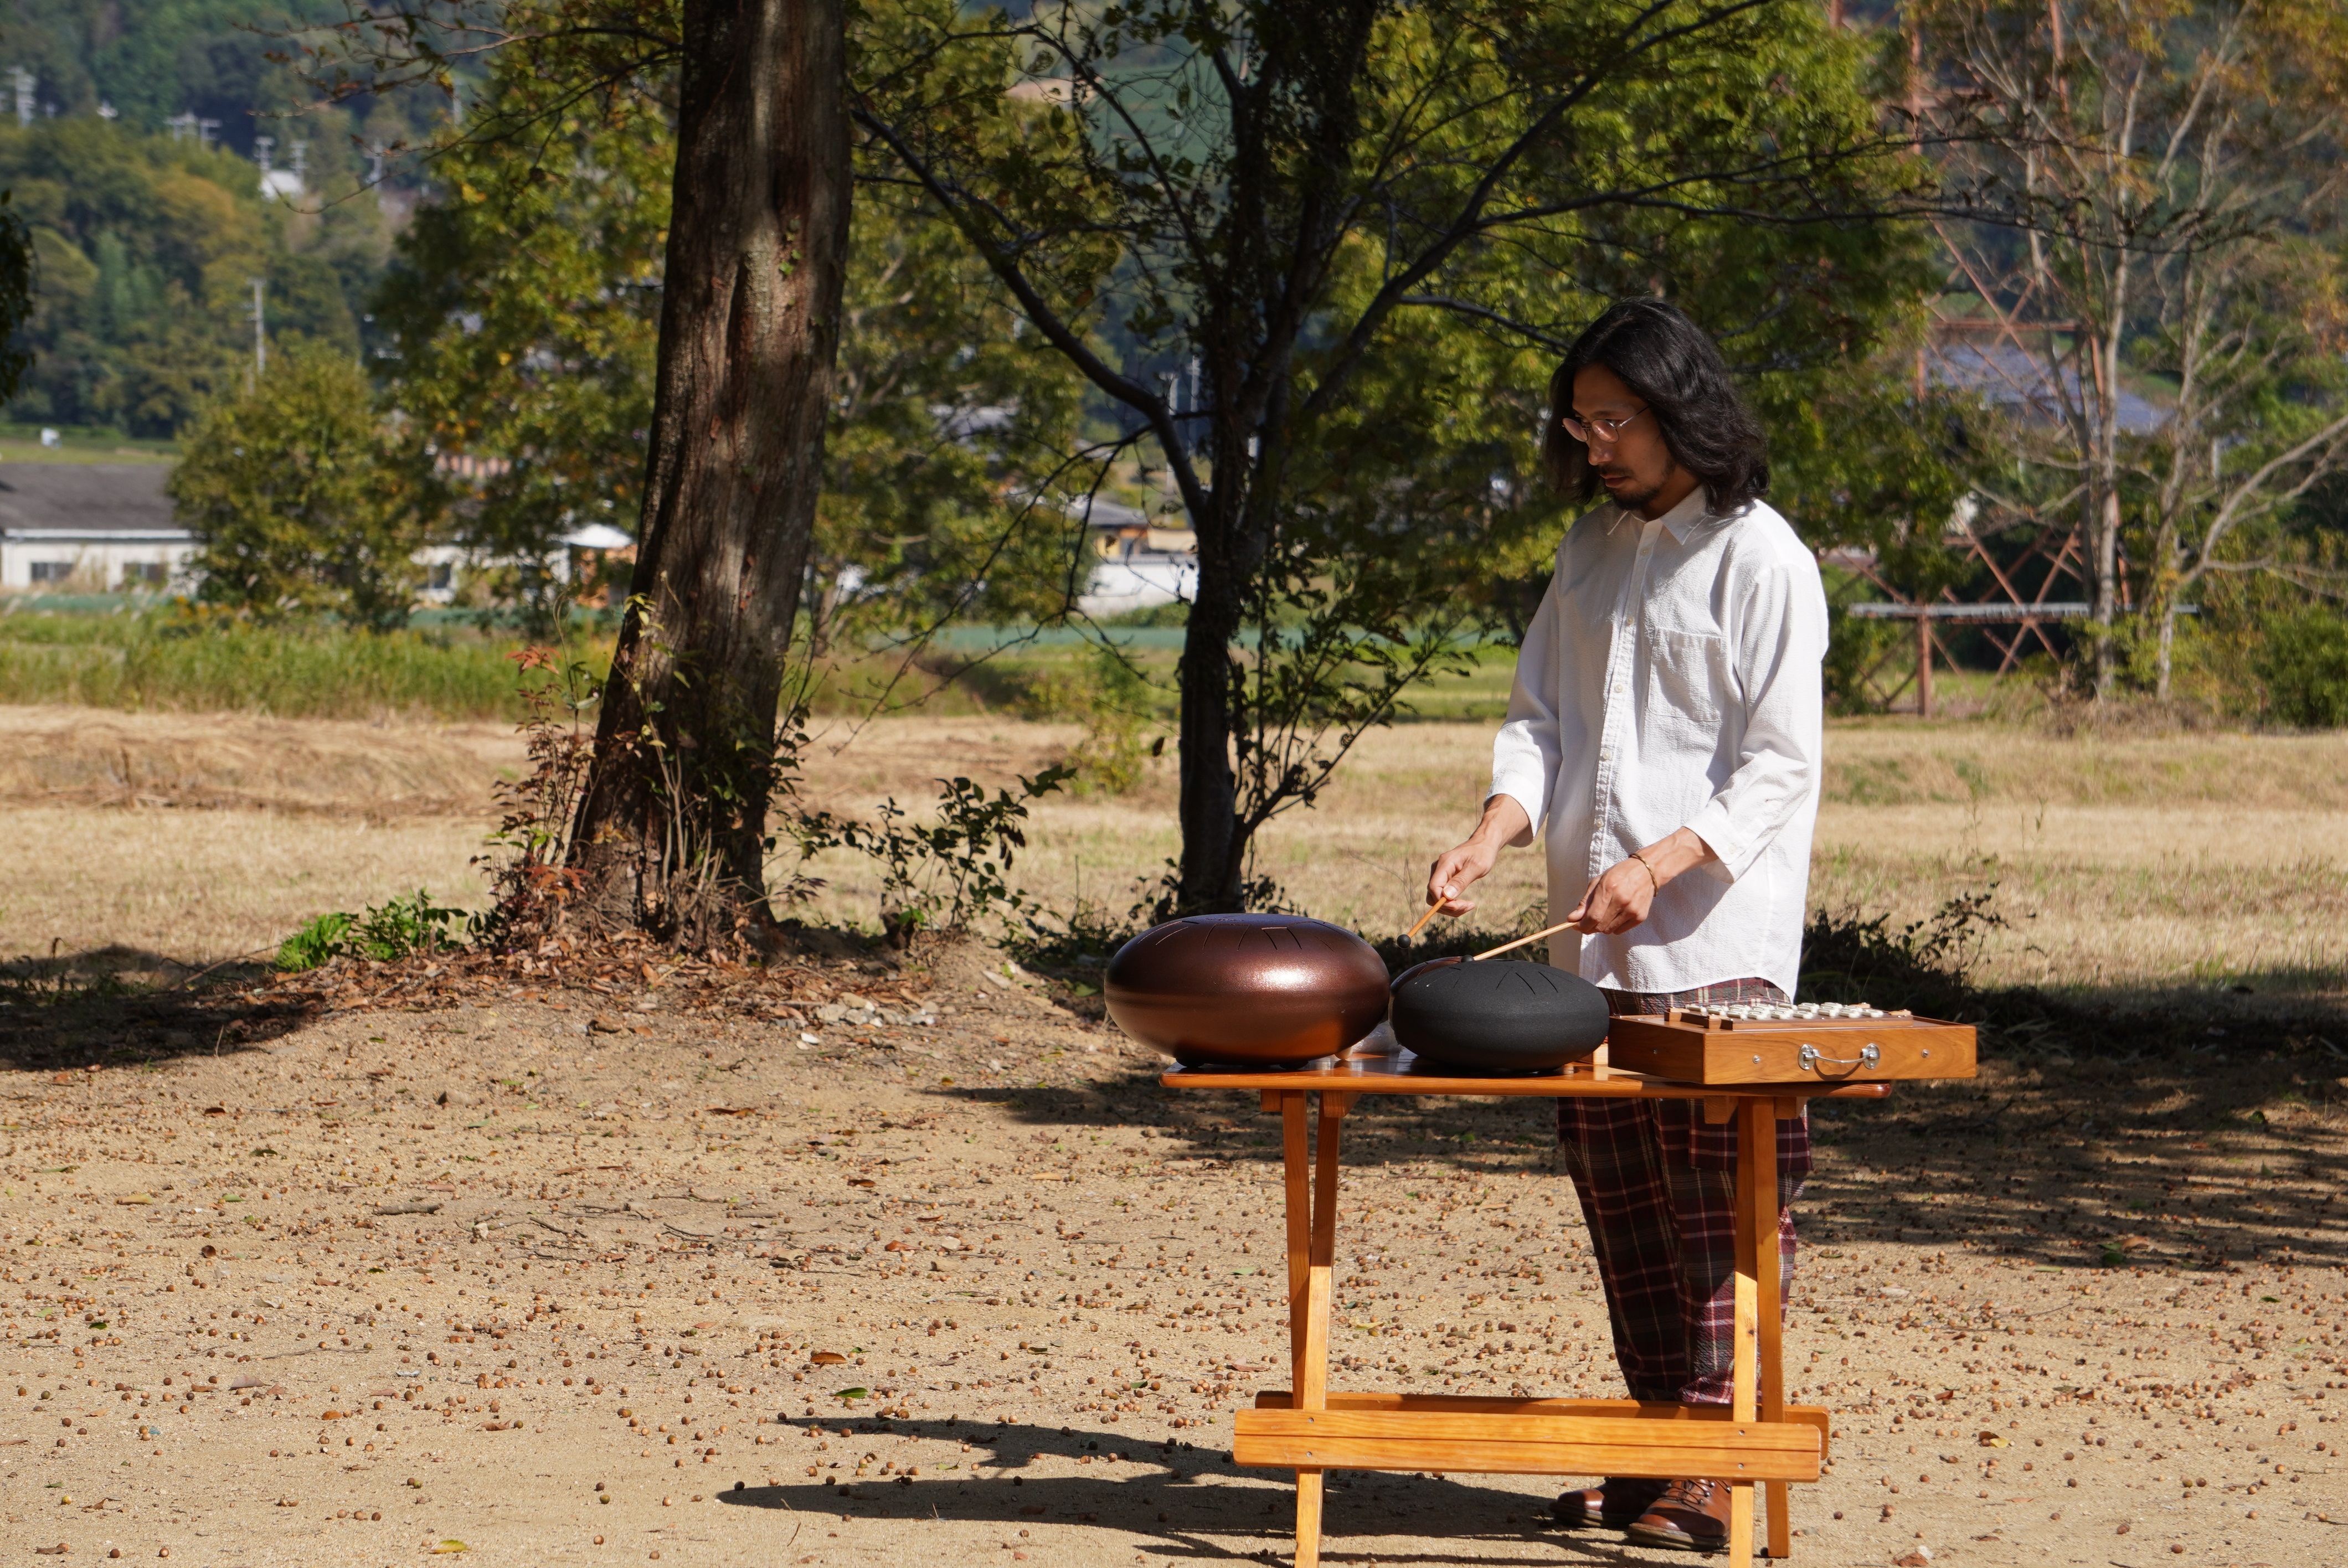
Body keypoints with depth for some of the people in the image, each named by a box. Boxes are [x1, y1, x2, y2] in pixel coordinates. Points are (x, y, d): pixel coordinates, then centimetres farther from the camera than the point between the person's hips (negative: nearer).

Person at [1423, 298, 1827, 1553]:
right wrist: (1494, 833, -4)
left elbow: (1779, 764, -10)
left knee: (1721, 1204, -6)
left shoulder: (1760, 559, -6)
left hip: (1716, 945, -7)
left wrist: (1657, 867, -20)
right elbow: (1542, 717, 15)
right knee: (1617, 1201, 9)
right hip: (1593, 942, 7)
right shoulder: (1593, 551, 15)